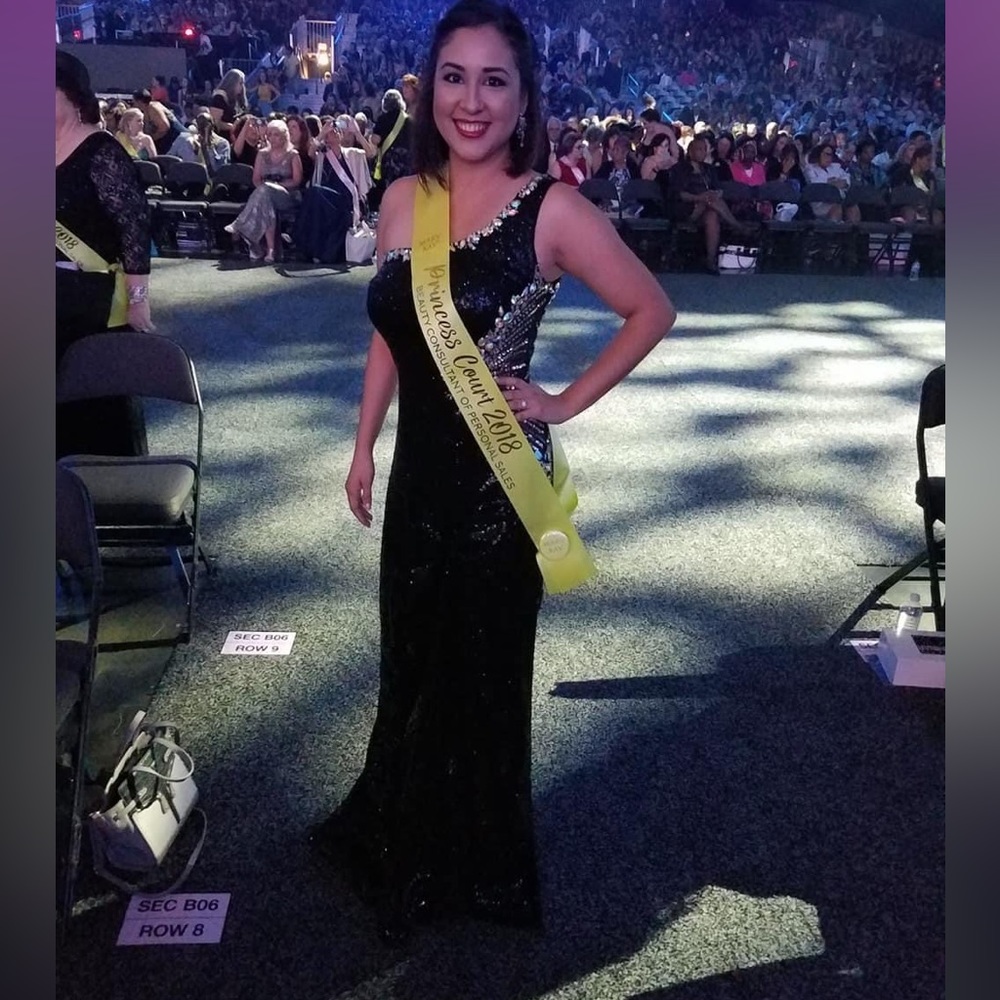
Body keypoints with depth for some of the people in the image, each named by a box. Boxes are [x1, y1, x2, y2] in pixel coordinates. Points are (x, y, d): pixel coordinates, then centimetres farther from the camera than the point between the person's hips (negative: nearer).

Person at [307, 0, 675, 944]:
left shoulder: (550, 209, -13)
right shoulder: (403, 199, 3)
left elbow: (651, 310, -5)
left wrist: (565, 402, -8)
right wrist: (364, 447, 11)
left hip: (496, 475, -5)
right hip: (418, 468, 5)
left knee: (479, 667, 12)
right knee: (410, 656, 19)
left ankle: (474, 867, 37)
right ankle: (397, 833, 44)